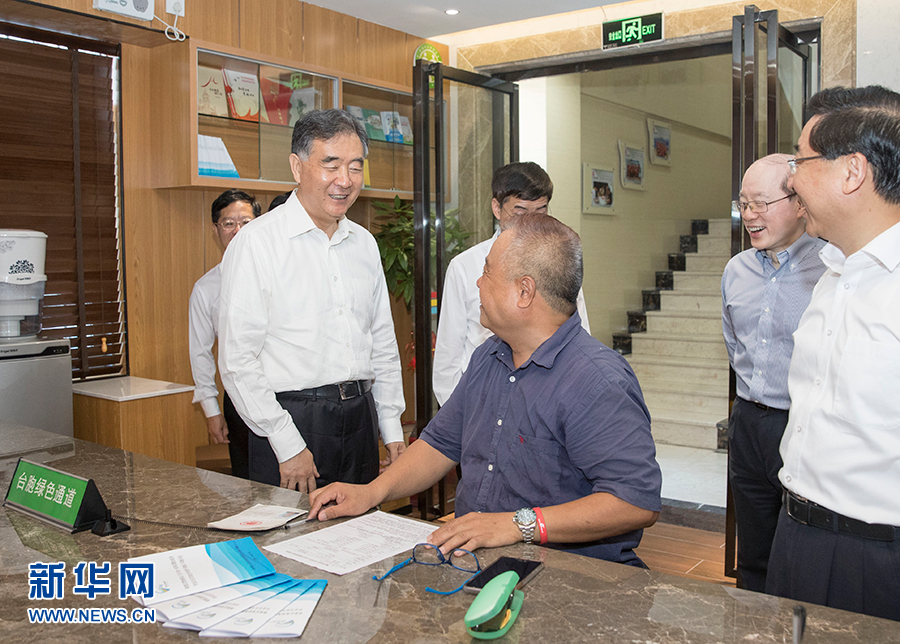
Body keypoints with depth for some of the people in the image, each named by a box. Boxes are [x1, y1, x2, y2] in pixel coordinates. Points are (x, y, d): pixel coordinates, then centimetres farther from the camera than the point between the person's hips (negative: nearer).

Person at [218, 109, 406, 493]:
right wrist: (288, 446, -14)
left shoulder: (364, 243, 10)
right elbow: (237, 361, -13)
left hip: (360, 418, 6)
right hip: (293, 418, -5)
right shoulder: (256, 243, -9)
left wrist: (392, 431, 11)